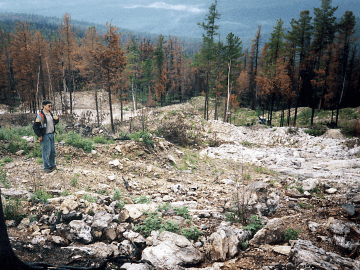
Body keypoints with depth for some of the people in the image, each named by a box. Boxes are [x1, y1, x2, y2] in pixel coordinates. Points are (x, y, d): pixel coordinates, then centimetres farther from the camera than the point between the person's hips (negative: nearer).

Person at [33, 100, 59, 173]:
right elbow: (35, 126, -14)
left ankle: (52, 165, 29)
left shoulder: (50, 113, 10)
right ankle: (46, 167, 10)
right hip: (45, 136, -8)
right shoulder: (40, 116, -14)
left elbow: (54, 123, 22)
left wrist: (56, 119, -1)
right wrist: (39, 136, -14)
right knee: (46, 152, -1)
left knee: (53, 151, 15)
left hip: (51, 135, 8)